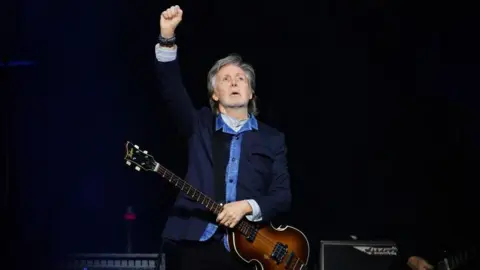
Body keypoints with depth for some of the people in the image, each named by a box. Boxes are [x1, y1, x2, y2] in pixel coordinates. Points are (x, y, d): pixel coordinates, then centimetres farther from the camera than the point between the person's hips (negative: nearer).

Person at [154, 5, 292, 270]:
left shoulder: (272, 139, 13)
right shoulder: (200, 126, 12)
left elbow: (282, 195, 6)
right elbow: (172, 91, -4)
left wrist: (247, 206, -13)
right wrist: (167, 38, -15)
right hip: (192, 243, 0)